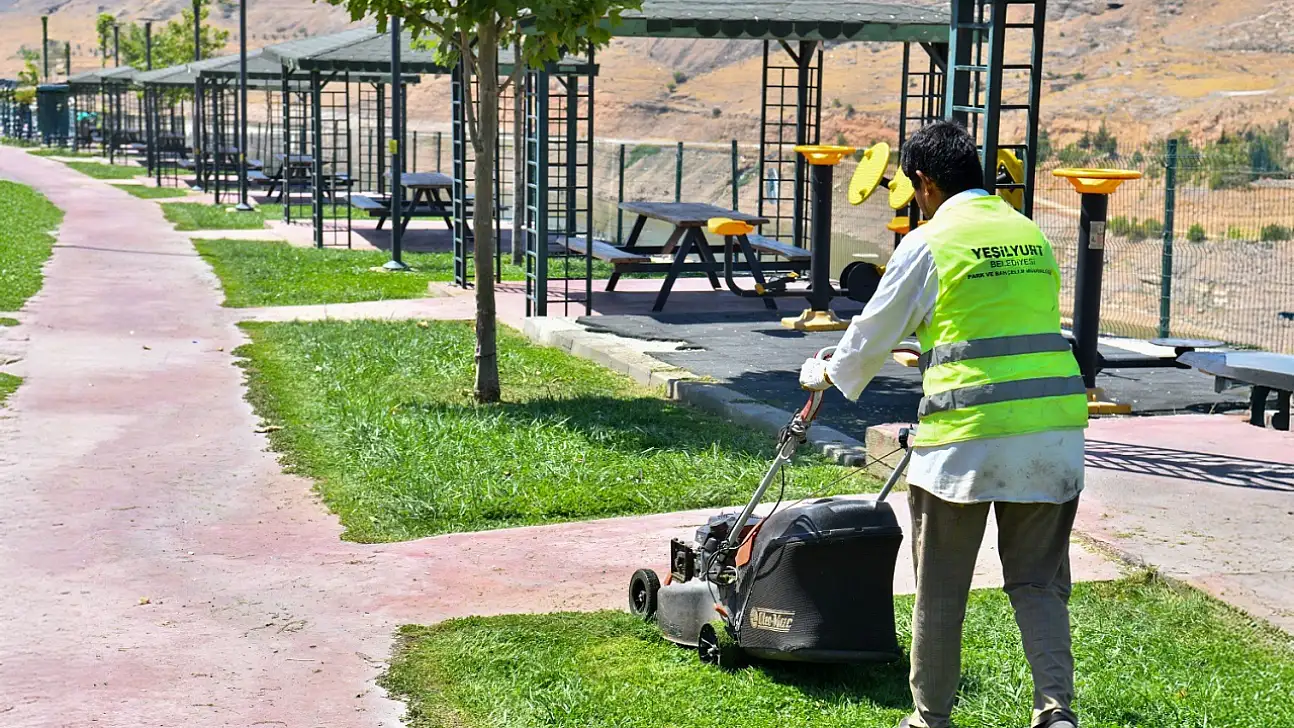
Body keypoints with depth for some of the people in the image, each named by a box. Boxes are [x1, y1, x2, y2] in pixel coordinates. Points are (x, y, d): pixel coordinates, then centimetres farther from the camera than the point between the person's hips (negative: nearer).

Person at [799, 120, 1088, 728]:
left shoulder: (929, 243, -3)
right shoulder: (1032, 234, 14)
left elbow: (874, 332, 7)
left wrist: (827, 375, 27)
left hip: (967, 433, -5)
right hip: (1053, 433, 5)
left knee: (940, 589, 10)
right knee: (1038, 584, 12)